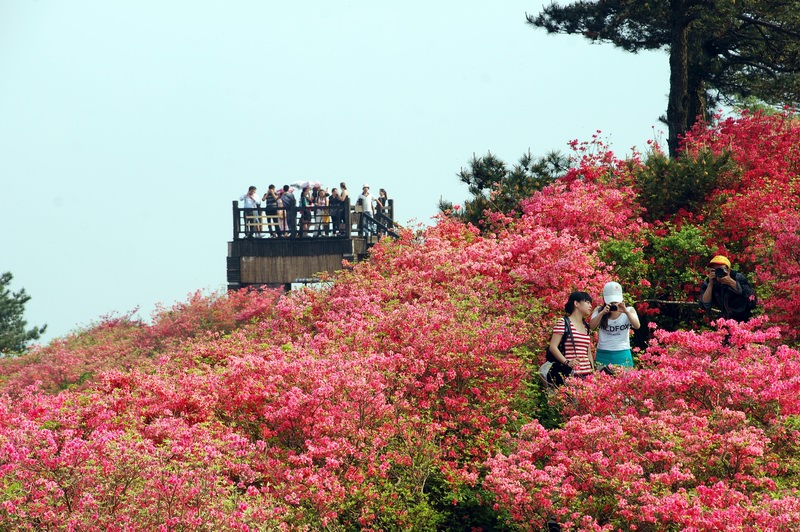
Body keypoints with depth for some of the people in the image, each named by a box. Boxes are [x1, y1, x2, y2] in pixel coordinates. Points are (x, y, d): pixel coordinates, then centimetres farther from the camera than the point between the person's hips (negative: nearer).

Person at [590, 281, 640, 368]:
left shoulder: (629, 310, 4)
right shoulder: (599, 310, 5)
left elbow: (637, 326, -11)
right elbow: (591, 326, -9)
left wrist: (626, 312, -25)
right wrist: (602, 313, -22)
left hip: (622, 355, 0)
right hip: (603, 355, 0)